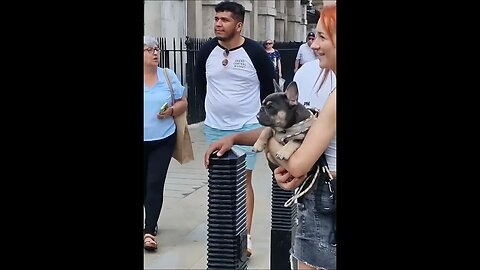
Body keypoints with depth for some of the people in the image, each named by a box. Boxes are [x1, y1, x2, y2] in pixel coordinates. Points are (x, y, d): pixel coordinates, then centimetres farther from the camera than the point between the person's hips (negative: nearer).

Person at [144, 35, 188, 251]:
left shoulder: (169, 75, 0)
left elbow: (183, 103, 7)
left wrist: (171, 110, -13)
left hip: (163, 140, 0)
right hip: (143, 141, 1)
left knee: (155, 184, -7)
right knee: (144, 184, 14)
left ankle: (149, 231, -3)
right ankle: (150, 220, 37)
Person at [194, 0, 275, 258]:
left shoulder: (255, 52, -13)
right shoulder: (207, 50, -5)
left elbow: (268, 87, 2)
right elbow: (200, 81, 15)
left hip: (247, 128, -3)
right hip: (214, 127, 4)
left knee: (244, 180, 0)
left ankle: (246, 234, 7)